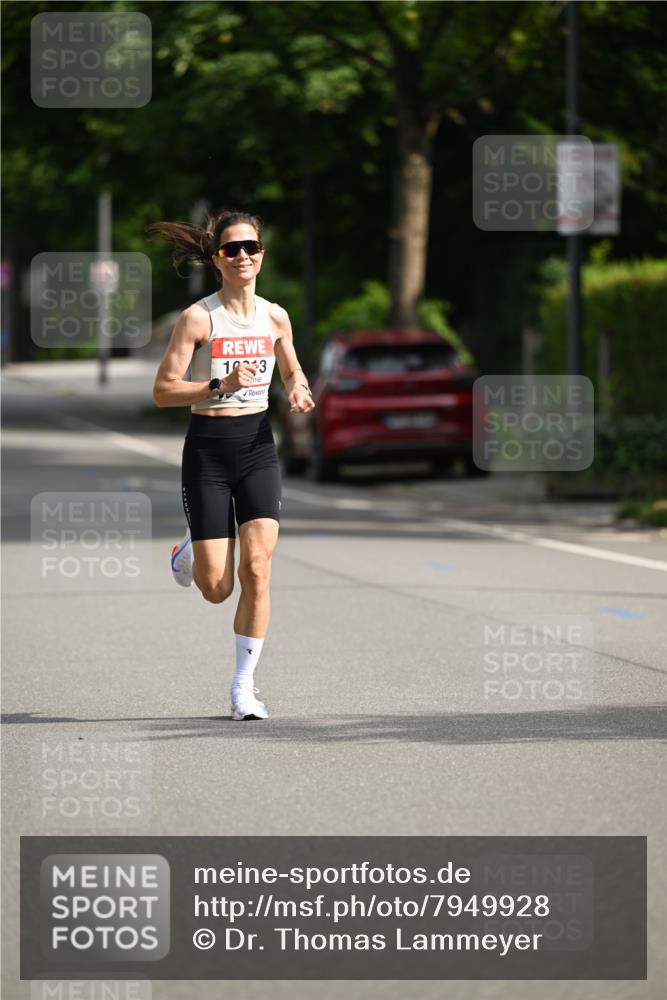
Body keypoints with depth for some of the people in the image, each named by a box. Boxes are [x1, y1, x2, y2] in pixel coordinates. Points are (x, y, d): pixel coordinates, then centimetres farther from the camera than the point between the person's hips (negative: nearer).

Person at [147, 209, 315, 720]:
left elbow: (293, 372, 21)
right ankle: (193, 550, 35)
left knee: (256, 569, -12)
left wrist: (299, 390, -1)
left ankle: (244, 686, 0)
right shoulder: (197, 318, -9)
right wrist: (220, 386, -23)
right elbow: (163, 390, -10)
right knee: (217, 589, -3)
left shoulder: (275, 317, 4)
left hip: (258, 446, 3)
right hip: (208, 448, -3)